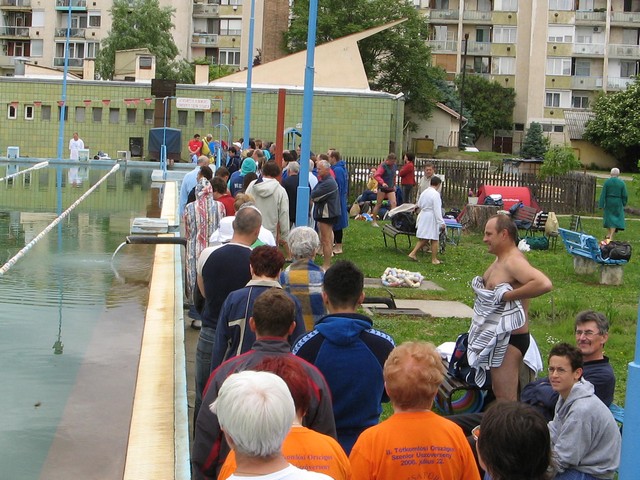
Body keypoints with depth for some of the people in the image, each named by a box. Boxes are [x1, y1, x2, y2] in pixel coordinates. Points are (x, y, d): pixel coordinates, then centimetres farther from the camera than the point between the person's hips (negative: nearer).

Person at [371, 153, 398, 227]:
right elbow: (377, 176, -23)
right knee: (378, 204, 3)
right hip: (382, 188, -6)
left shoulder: (394, 166, 8)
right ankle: (374, 221, 12)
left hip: (391, 188, 6)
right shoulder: (383, 166, -13)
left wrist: (394, 185, 18)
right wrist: (382, 183, -35)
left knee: (393, 203, -8)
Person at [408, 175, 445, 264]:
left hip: (423, 216, 8)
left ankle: (413, 253, 9)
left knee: (423, 239, 15)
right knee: (434, 239, 3)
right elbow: (437, 210, -19)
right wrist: (441, 223, -18)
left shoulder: (424, 192, 8)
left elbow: (419, 205, 18)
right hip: (432, 217, -8)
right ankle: (434, 259, 9)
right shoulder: (436, 194, -16)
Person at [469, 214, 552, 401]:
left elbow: (544, 284, -36)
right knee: (498, 393, 21)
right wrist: (479, 284, 5)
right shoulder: (500, 260, 11)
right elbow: (489, 288, 29)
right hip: (497, 336, 11)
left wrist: (507, 296, -29)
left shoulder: (514, 261, -20)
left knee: (506, 400, -7)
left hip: (510, 339, -11)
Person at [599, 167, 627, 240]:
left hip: (608, 202, 1)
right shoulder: (621, 183, -8)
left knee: (608, 216, 20)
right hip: (618, 203, -1)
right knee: (616, 219, 5)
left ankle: (608, 234, 29)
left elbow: (603, 194, -10)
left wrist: (601, 205, -7)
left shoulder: (606, 182, -8)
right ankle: (611, 236, -5)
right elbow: (624, 195, -5)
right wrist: (624, 203, 10)